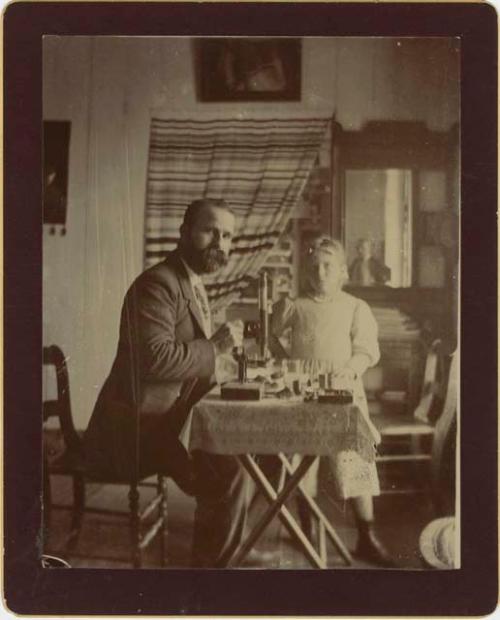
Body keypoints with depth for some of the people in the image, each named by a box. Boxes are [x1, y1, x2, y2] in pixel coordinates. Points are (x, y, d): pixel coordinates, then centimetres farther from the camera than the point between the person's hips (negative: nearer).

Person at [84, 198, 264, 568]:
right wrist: (214, 348, -19)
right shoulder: (158, 283, -16)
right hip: (137, 429, -10)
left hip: (162, 420, 10)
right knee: (230, 474, -21)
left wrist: (215, 362, 4)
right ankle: (210, 562, 1)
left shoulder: (192, 285, 15)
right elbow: (155, 357, -30)